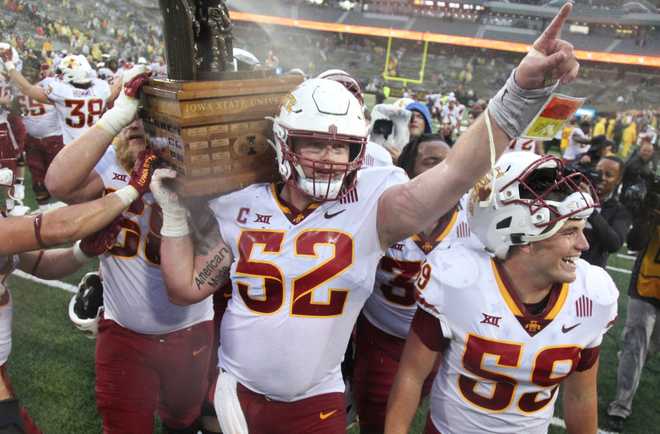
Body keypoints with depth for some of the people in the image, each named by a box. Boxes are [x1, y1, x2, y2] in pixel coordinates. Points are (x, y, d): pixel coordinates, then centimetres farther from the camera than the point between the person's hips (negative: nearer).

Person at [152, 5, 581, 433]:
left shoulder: (371, 205, -14)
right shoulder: (242, 207, -7)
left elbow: (457, 171, -28)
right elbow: (187, 287, 1)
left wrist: (524, 88, -38)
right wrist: (174, 213, -3)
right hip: (237, 390, 2)